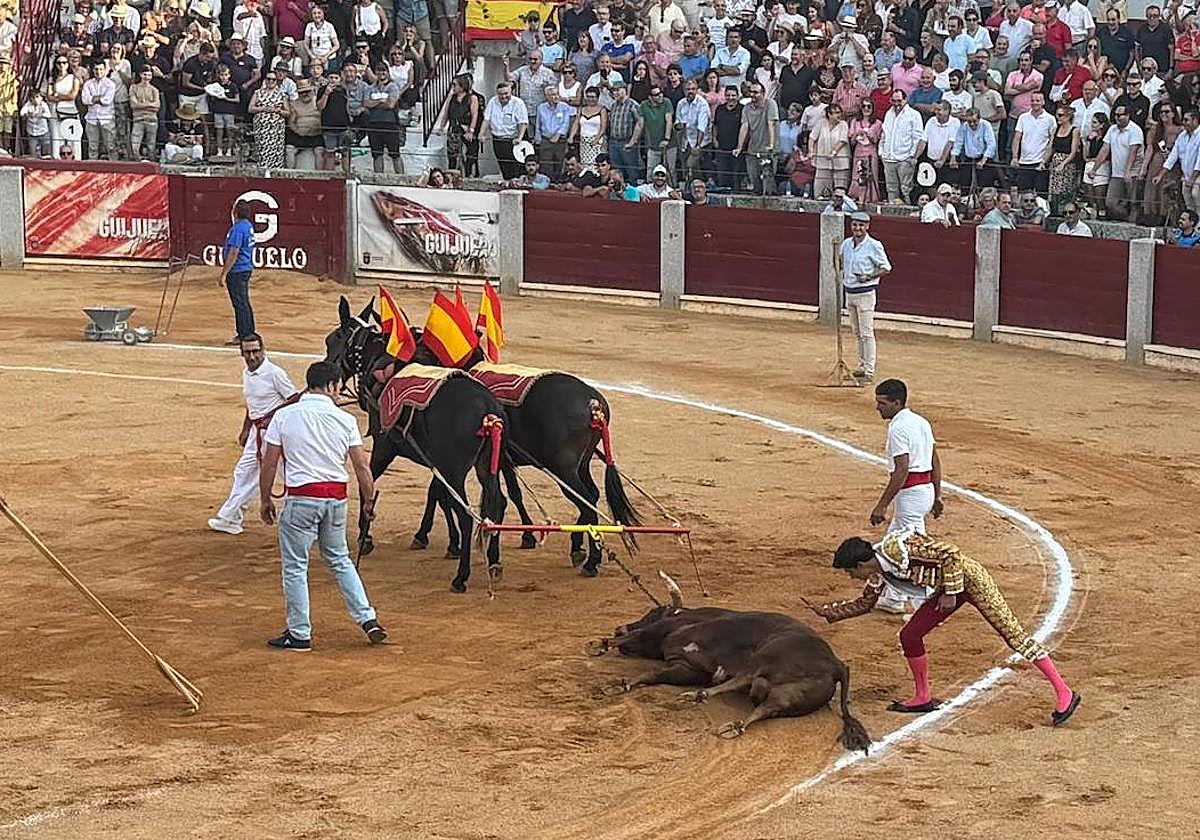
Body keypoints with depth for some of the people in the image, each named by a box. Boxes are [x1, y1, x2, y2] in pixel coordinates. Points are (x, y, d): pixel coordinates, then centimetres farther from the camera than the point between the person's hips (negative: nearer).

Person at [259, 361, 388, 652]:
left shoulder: (285, 416, -4)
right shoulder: (345, 420, 0)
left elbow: (269, 464, -2)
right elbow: (362, 467, 1)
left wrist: (265, 500, 9)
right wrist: (368, 502, 13)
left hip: (302, 497, -3)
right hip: (336, 497, 3)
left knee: (295, 567, 6)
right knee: (340, 560, 20)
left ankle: (299, 634, 9)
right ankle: (368, 619, 16)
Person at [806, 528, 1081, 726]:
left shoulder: (897, 549, -27)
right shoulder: (878, 571, 1)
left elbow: (951, 554, -26)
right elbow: (864, 605, 19)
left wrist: (950, 593, -22)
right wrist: (828, 612, 14)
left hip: (969, 578, -9)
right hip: (948, 588, 9)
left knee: (1013, 633, -9)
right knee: (910, 636, 6)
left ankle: (1064, 693, -8)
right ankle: (923, 698, 21)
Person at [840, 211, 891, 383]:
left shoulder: (874, 245, -11)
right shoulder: (846, 244, 8)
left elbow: (886, 268, -7)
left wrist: (869, 277, -19)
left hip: (865, 293, -7)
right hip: (849, 292, 7)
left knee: (866, 333, -7)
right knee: (857, 333, 13)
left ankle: (869, 371, -5)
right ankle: (862, 367, 22)